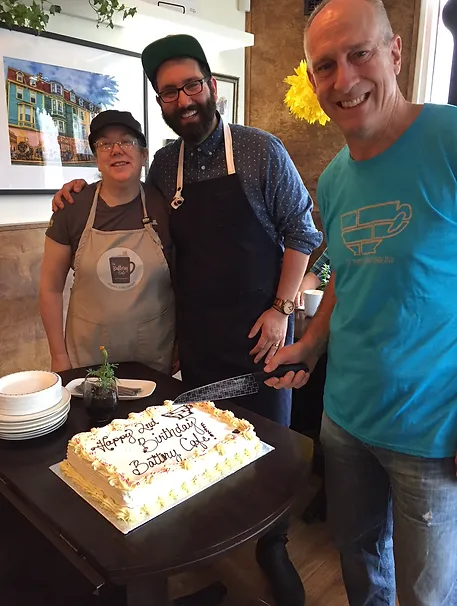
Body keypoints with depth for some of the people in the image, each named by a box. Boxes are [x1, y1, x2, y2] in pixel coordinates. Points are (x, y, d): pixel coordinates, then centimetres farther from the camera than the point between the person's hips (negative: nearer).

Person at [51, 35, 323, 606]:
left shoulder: (261, 150, -6)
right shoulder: (164, 163, 6)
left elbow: (301, 232, -4)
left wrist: (282, 308, -10)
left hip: (259, 329, -3)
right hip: (197, 334, 4)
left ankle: (272, 547, 33)